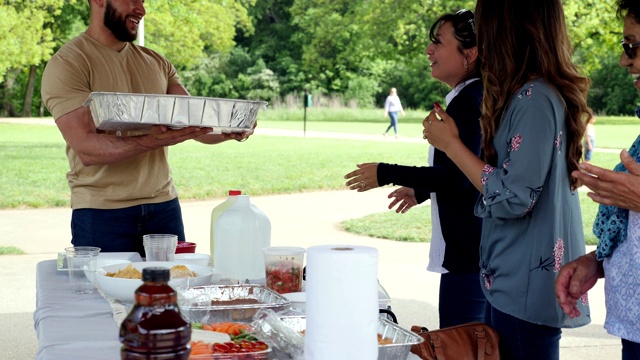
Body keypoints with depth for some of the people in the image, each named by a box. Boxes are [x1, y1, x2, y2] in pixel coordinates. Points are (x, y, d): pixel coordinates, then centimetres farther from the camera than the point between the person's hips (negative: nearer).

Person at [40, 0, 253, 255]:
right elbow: (87, 149, -18)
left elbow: (197, 124, 4)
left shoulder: (157, 63, 12)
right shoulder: (66, 64, -8)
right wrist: (152, 141, -32)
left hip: (164, 206, 5)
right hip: (102, 212, -5)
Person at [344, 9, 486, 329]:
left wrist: (385, 174, -15)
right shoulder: (470, 98, 15)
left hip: (468, 252, -11)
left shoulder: (470, 101, -16)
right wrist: (420, 191, 30)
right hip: (471, 246, 11)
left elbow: (457, 177, -23)